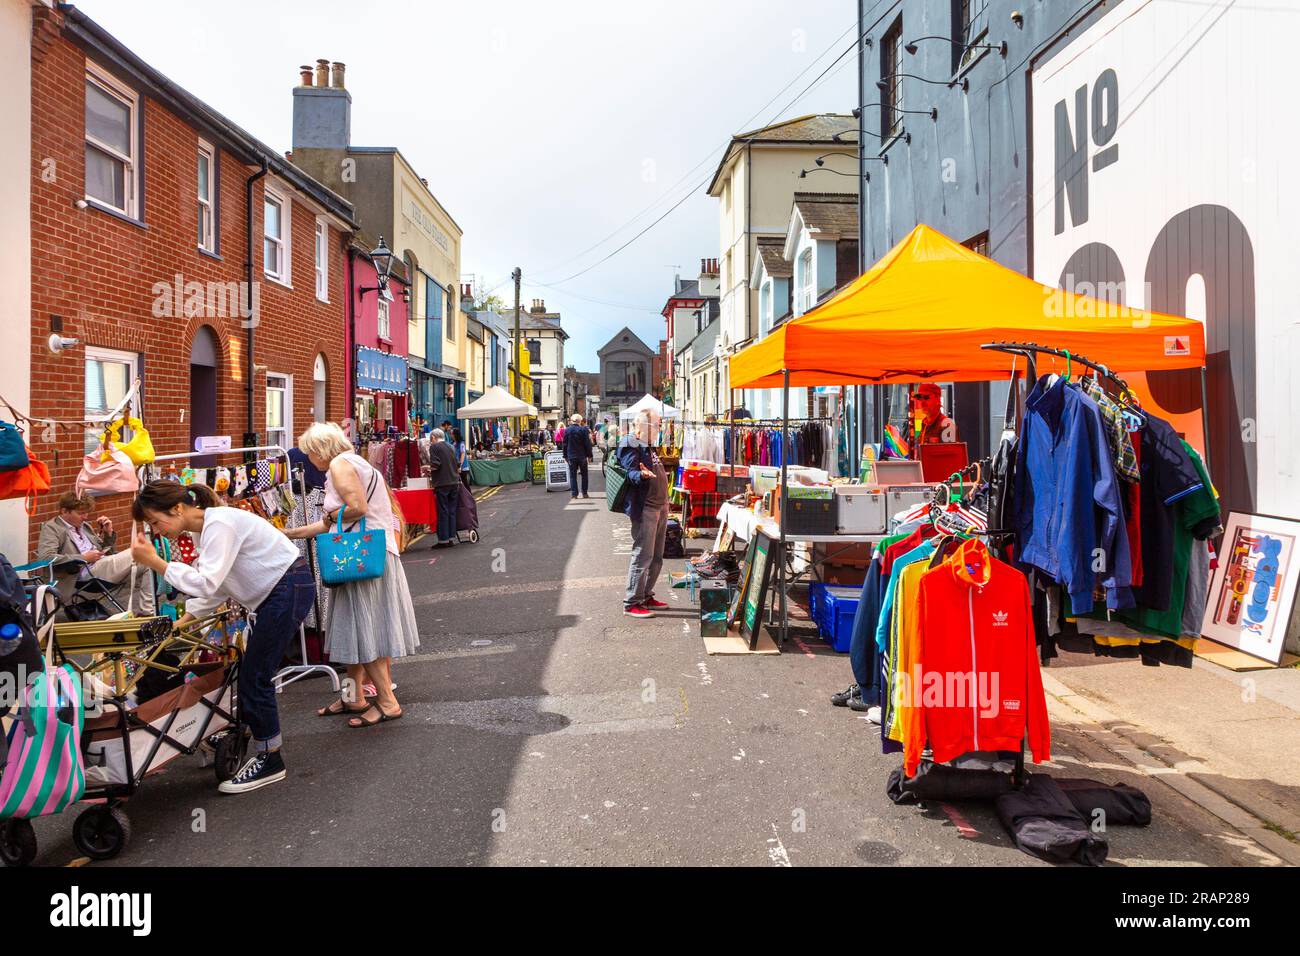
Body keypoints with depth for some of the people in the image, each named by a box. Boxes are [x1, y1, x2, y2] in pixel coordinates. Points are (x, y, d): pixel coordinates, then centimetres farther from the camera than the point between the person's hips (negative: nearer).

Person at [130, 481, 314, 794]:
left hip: (290, 588, -10)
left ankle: (270, 762, 6)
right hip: (274, 592, 10)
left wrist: (155, 562, -24)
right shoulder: (205, 529, 10)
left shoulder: (219, 524, -20)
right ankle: (264, 753, 22)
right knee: (253, 674, 11)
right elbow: (217, 588, 15)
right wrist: (182, 621, 7)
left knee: (254, 676, -6)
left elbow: (207, 583, -29)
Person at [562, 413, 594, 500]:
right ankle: (584, 493, 13)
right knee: (584, 475, 12)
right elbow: (587, 444, -7)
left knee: (572, 475, 4)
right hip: (582, 456, -1)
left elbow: (564, 444, 4)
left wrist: (565, 456, 11)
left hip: (571, 457, 1)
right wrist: (589, 455, 1)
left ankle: (574, 494, -2)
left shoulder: (567, 430, 0)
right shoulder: (583, 429, -8)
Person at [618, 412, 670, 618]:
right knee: (642, 555, -9)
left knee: (656, 557, 14)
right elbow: (630, 472, -22)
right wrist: (641, 475, -41)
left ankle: (646, 596, 24)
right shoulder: (630, 445, -10)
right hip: (644, 508, -10)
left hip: (659, 506, 10)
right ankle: (631, 603, -3)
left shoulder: (646, 446, 19)